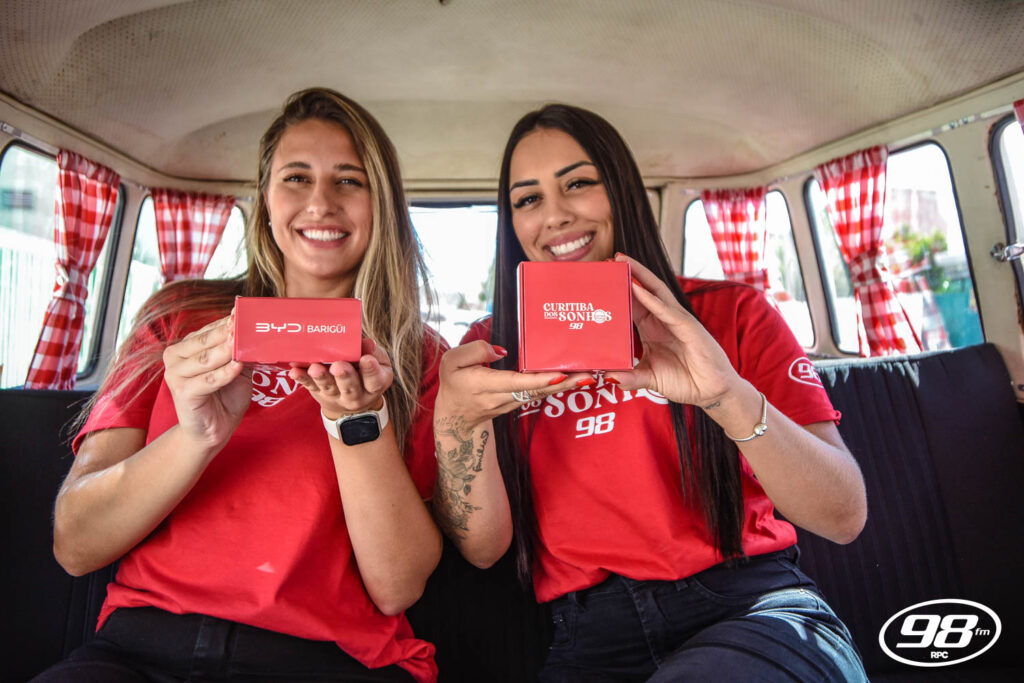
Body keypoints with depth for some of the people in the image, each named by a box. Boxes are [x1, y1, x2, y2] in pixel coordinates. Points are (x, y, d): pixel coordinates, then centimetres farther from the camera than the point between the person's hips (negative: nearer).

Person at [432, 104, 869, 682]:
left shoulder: (729, 313, 1)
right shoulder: (492, 349, 5)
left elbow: (845, 516, -6)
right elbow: (483, 547, 0)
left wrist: (731, 399, -25)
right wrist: (456, 417, -19)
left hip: (756, 606, -1)